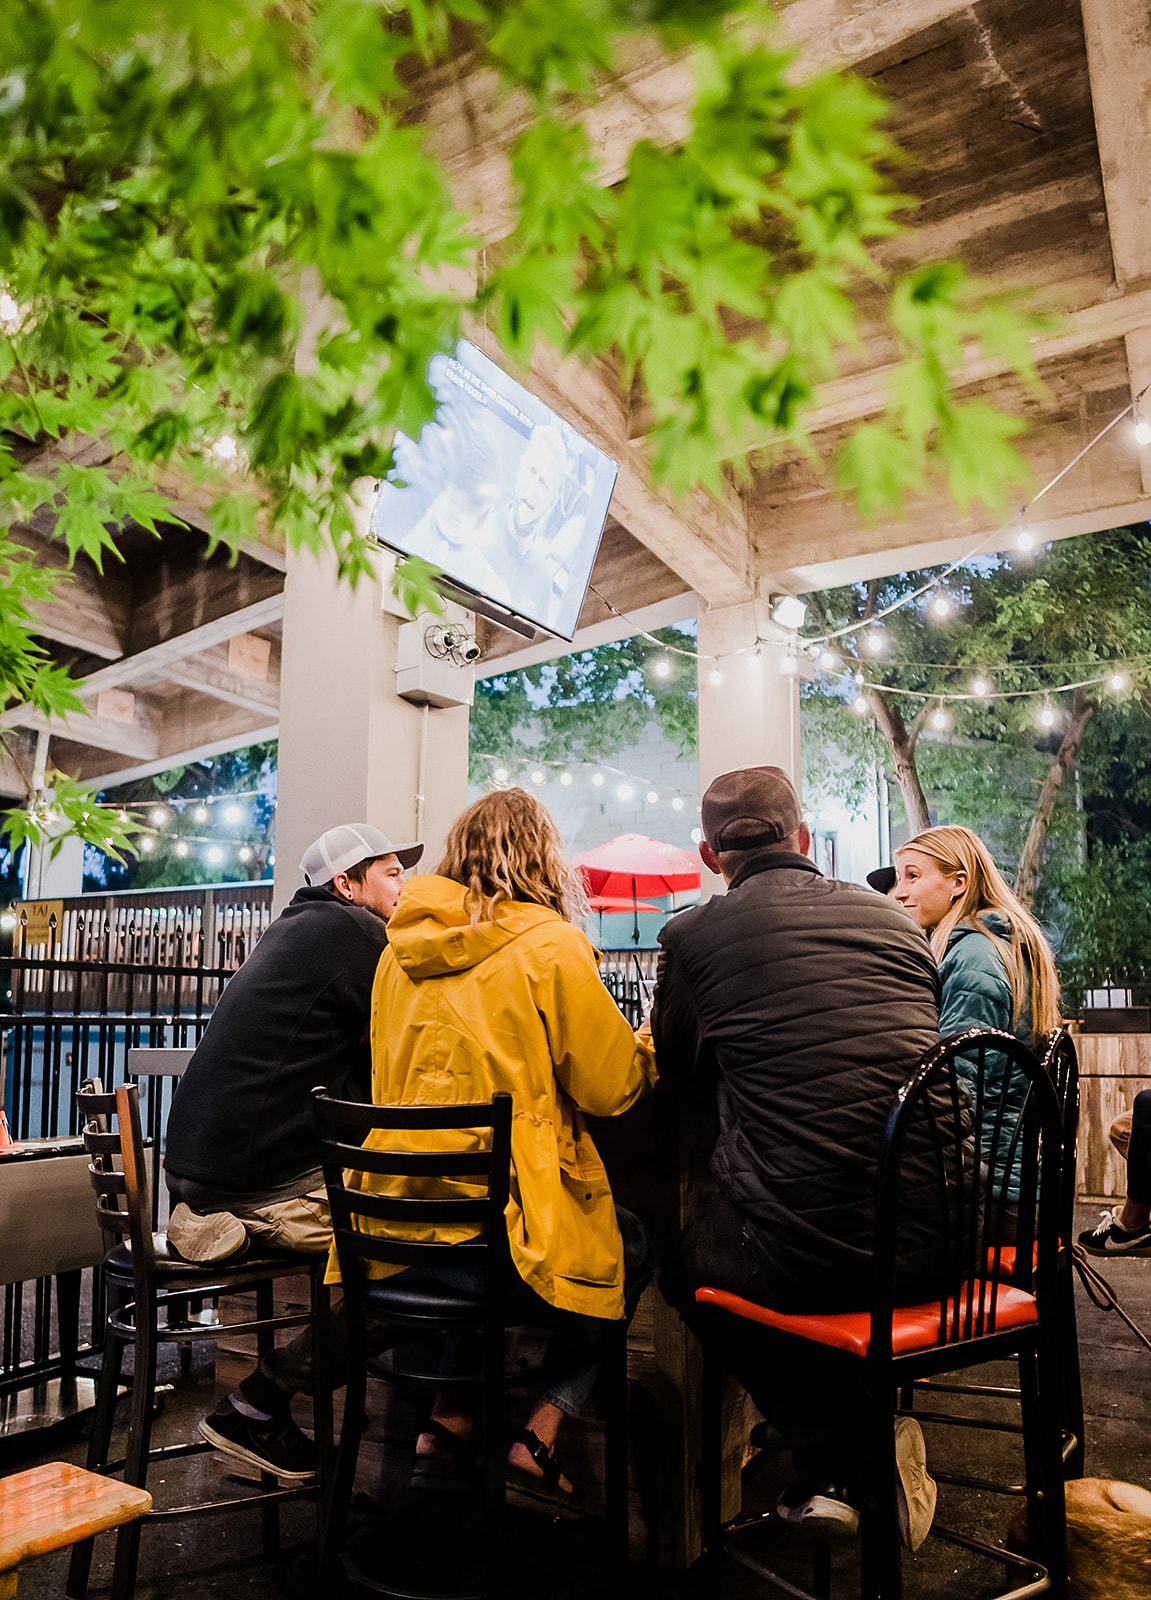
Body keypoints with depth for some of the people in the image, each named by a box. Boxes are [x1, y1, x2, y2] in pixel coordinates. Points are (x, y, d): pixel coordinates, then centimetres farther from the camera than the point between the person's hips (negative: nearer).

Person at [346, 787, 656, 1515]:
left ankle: (448, 1419, 26)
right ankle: (540, 1437, 12)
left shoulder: (401, 949, 7)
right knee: (634, 1248, 22)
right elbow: (613, 1086, -6)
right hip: (504, 1223, -6)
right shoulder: (549, 944, -11)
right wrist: (648, 1045, 16)